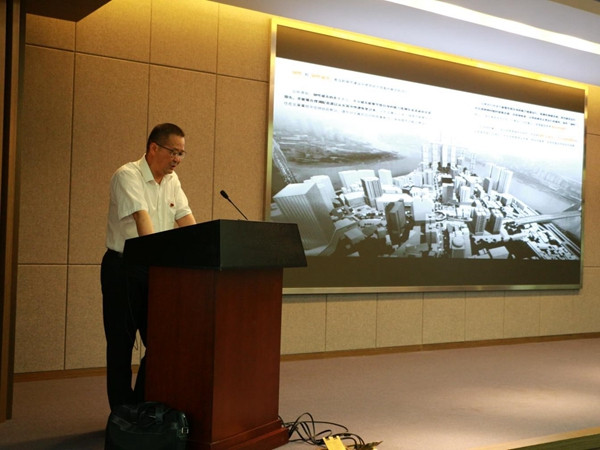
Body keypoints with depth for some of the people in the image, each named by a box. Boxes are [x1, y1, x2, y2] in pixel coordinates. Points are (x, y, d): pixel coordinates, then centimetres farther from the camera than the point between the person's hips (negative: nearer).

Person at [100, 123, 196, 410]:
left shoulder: (172, 180, 9)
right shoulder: (128, 176, -14)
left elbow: (186, 219, 3)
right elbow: (142, 218, -28)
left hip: (155, 269, 7)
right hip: (123, 268, -7)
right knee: (121, 344, 2)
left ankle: (142, 406, 21)